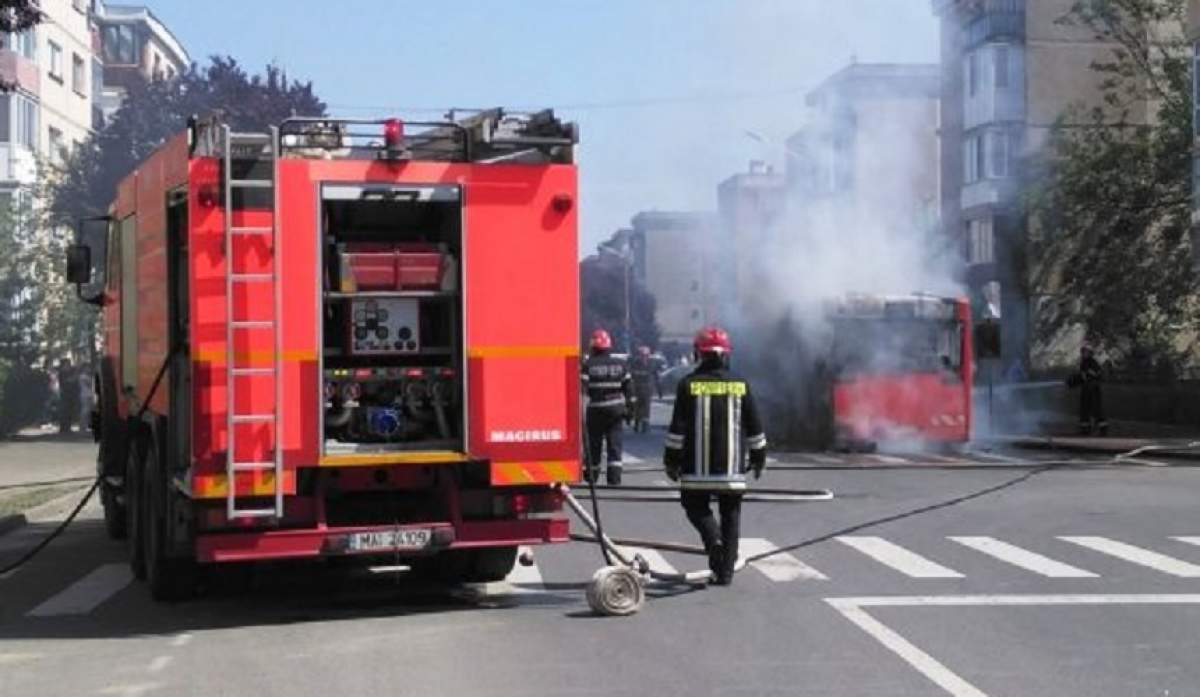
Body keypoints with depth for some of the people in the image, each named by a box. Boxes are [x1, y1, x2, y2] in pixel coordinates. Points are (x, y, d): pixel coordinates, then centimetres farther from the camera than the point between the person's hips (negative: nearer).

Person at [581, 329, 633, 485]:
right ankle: (614, 476, -6)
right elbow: (628, 388, 6)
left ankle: (591, 474, 23)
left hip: (595, 410, -2)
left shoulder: (588, 365, -7)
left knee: (594, 443, 11)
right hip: (616, 410, 2)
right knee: (615, 443, 2)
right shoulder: (620, 364, 4)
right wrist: (629, 408, 12)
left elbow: (582, 388, -12)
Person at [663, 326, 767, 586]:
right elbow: (755, 428, 7)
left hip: (697, 467, -2)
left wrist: (671, 460, 3)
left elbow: (678, 428, -5)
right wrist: (759, 457, 19)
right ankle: (725, 571, 10)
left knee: (696, 506, 14)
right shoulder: (741, 385, 3)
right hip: (733, 467, 2)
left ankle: (713, 538, -15)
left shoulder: (689, 385, -5)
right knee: (730, 514, 11)